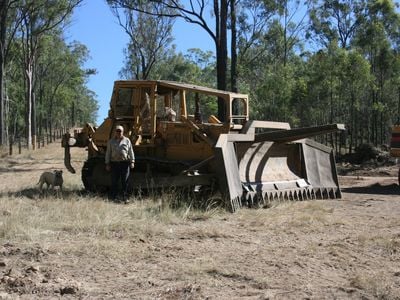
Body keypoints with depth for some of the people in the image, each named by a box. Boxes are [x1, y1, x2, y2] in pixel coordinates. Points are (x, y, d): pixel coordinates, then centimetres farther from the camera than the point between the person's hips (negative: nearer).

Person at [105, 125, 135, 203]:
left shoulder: (127, 141, 9)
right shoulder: (111, 141, 11)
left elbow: (131, 152, 8)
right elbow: (108, 153, 11)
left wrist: (132, 161, -1)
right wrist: (107, 164, 5)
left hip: (125, 163, -1)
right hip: (114, 163, 1)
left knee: (125, 182, -1)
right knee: (114, 182, 2)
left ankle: (125, 198, 3)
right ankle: (113, 198, 9)